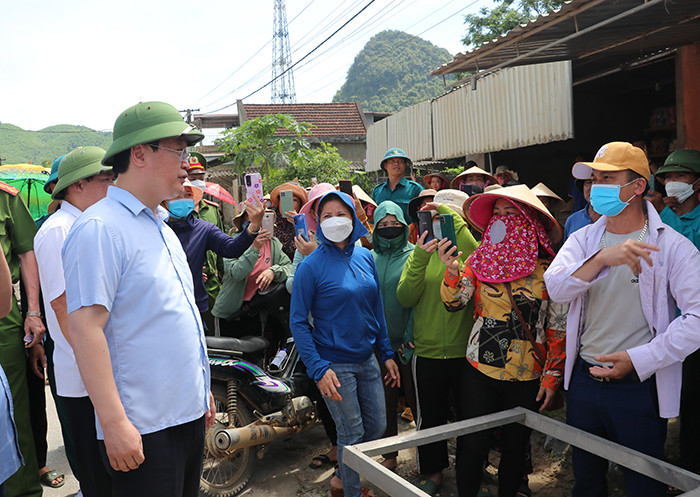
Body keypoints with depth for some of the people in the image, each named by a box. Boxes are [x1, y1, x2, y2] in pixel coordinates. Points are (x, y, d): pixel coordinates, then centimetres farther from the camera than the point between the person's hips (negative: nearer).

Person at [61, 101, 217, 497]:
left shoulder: (163, 229, 13)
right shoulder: (100, 228, -15)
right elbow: (85, 328, -21)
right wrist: (115, 423, -22)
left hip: (189, 415, 9)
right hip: (143, 428, -8)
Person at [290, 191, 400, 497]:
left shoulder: (364, 256, 3)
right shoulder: (311, 266, -13)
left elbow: (376, 307, 11)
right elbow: (298, 322, -13)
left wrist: (387, 352, 10)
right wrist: (318, 368, -20)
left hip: (367, 359, 6)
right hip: (335, 364, -6)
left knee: (377, 427, 16)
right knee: (352, 434, 5)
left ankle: (344, 471, 42)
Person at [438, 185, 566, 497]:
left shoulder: (548, 268, -6)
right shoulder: (480, 259, 1)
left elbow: (559, 328, -2)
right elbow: (453, 302, -3)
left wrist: (552, 376, -2)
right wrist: (451, 270, -20)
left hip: (527, 378, 0)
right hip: (480, 371, 1)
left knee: (515, 448, 15)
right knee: (472, 446, 5)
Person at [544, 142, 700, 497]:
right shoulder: (583, 239, 2)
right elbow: (555, 288, -16)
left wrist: (638, 359, -21)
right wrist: (603, 258, -32)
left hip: (639, 387, -3)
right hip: (583, 379, 4)